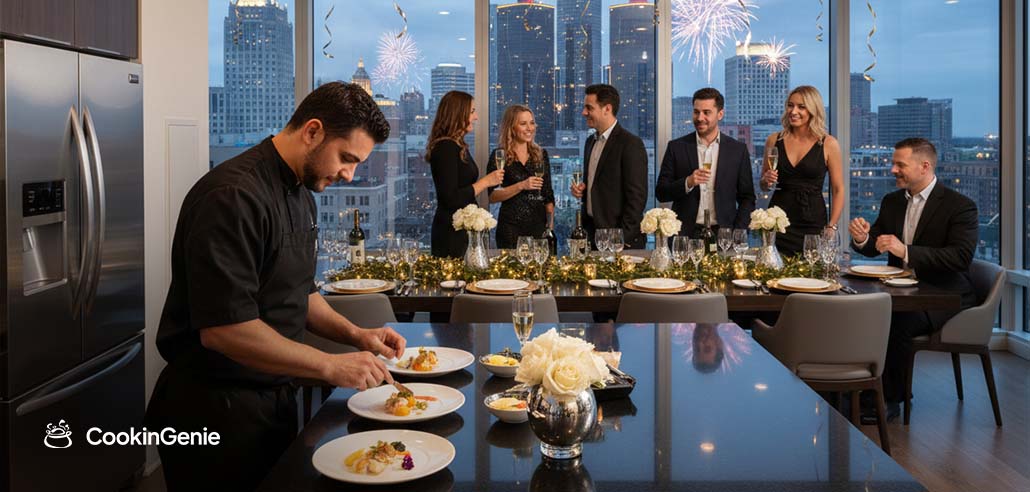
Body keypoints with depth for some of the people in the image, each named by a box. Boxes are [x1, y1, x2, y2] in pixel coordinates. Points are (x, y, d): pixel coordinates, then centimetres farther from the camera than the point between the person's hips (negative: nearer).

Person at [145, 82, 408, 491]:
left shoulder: (301, 194, 8)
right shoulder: (234, 196, -24)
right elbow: (224, 329, -29)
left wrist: (355, 334, 1)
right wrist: (331, 366, -24)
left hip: (274, 396, 9)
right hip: (213, 410, -9)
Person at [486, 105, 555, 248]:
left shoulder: (541, 154, 10)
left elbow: (548, 195, 13)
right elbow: (492, 197, -8)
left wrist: (551, 224, 6)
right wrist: (521, 186, -18)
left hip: (539, 224, 4)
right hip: (511, 226, -3)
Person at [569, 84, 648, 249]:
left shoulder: (631, 144, -11)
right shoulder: (591, 142, 14)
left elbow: (636, 196, -14)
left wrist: (623, 238, -16)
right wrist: (581, 189, 4)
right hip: (591, 233, 7)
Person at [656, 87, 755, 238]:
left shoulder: (738, 150, 5)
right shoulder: (677, 147, 4)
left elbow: (747, 198, 7)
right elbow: (661, 193, 2)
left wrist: (737, 234, -5)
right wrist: (688, 183, -15)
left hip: (722, 233, 0)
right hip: (685, 235, 0)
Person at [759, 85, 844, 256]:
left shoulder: (828, 144, -1)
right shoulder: (774, 140, 6)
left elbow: (838, 190, 1)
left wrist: (831, 227, -7)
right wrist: (766, 180, -5)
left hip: (813, 222, -2)